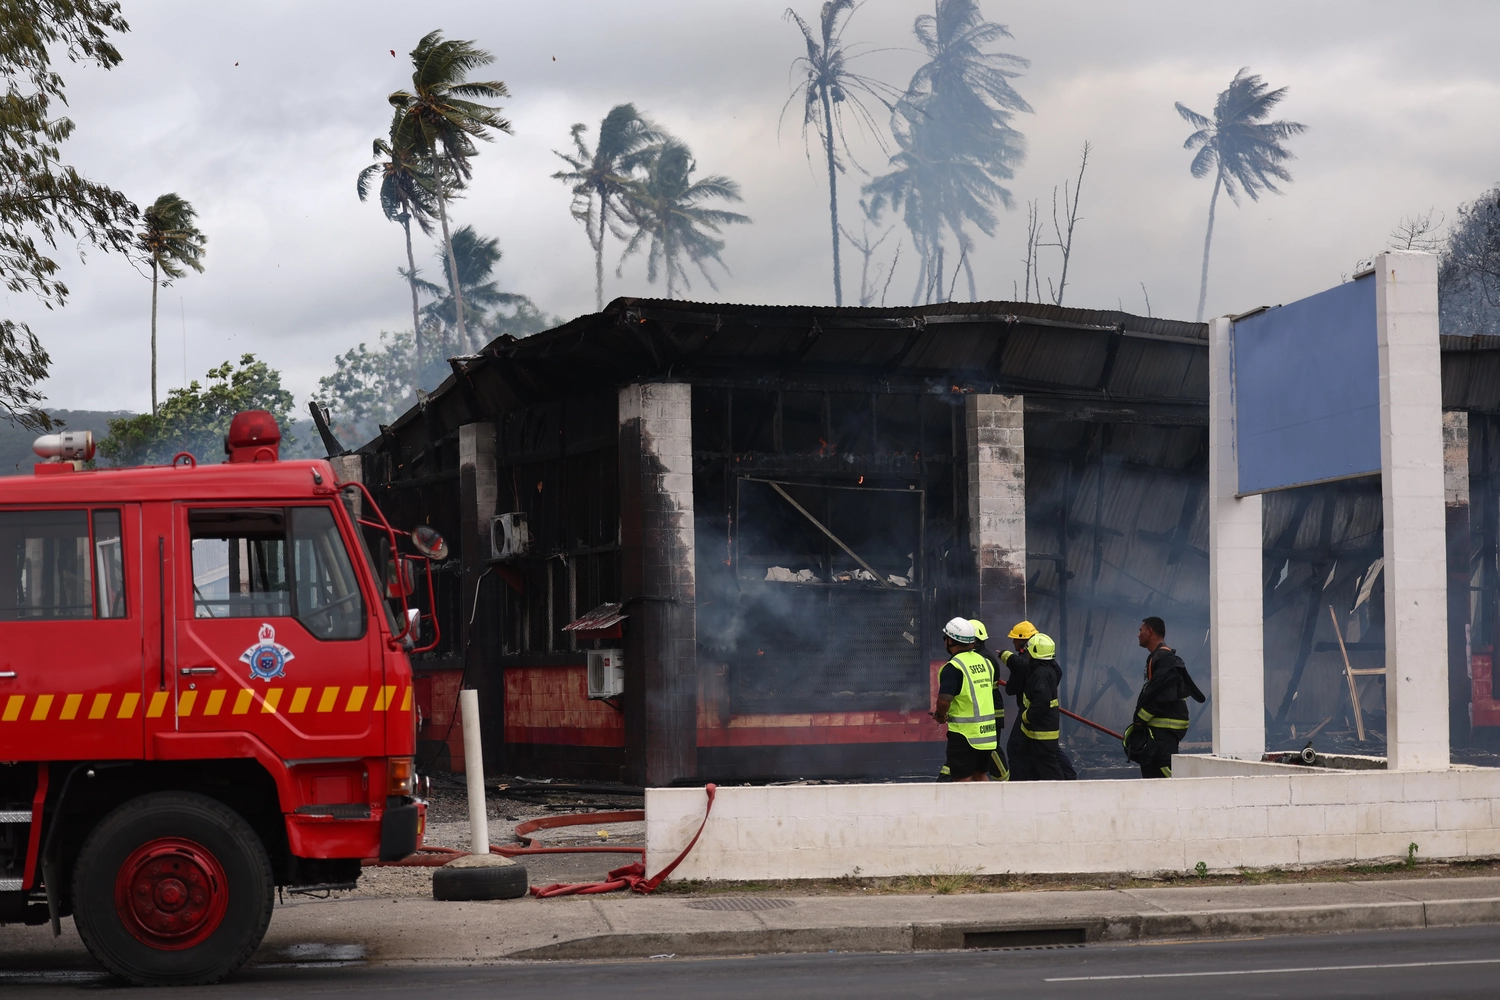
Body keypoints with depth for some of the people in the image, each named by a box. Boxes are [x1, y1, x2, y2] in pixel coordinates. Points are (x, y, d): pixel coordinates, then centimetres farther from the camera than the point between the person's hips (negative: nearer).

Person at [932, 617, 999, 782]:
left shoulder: (953, 667, -15)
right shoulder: (985, 662, 10)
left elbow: (945, 699, -25)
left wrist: (940, 715, -3)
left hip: (965, 733, -7)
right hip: (987, 733, 7)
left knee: (963, 780, -1)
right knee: (981, 775, 20)